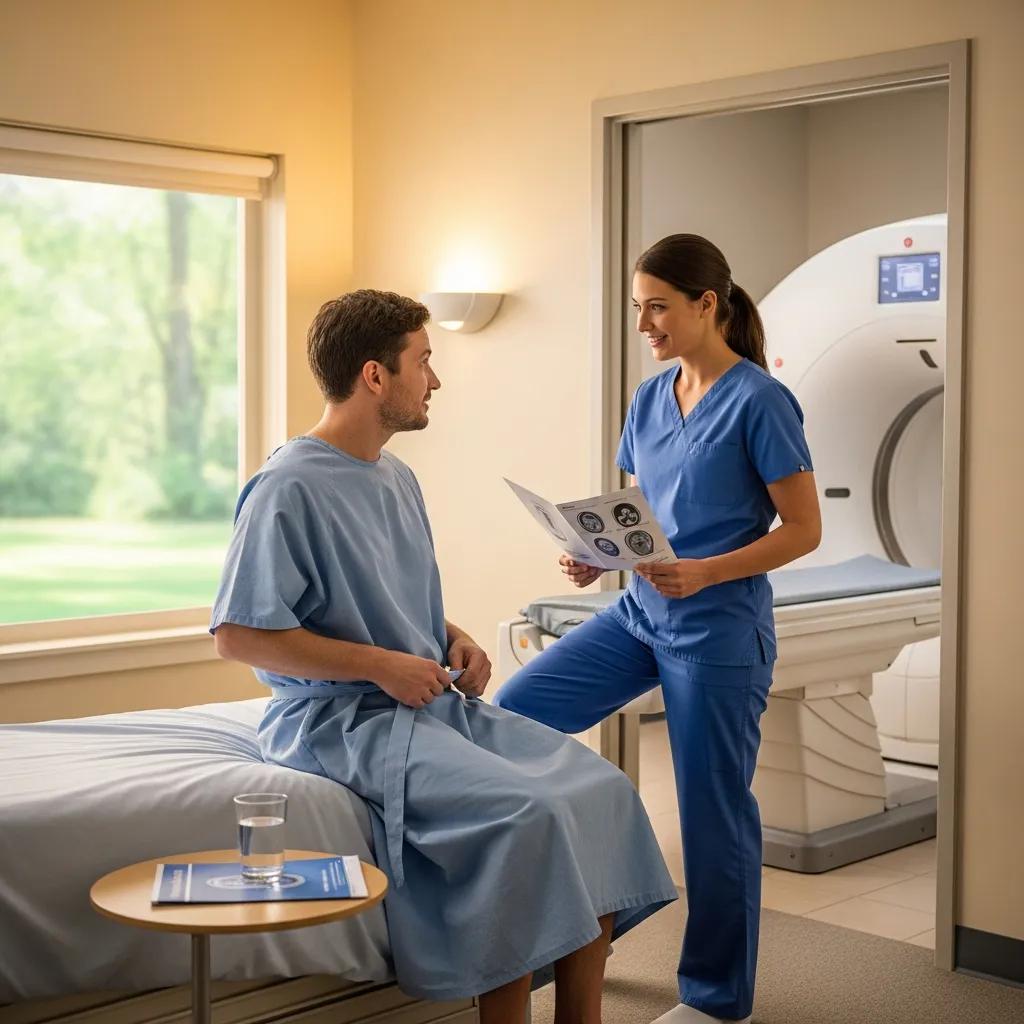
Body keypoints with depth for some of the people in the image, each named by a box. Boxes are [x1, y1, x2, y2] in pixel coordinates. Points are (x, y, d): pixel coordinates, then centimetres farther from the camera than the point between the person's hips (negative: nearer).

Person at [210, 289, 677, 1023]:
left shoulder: (398, 479, 14)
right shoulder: (289, 487, -13)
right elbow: (238, 634, -17)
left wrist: (456, 640, 5)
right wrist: (380, 665, -18)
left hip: (434, 703, 8)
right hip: (342, 717, -8)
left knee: (602, 789, -8)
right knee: (524, 810, -28)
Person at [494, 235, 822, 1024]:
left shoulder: (759, 401, -11)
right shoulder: (650, 400, 8)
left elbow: (804, 530, -11)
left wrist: (705, 573, -24)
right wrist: (595, 555, -6)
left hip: (719, 625, -7)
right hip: (640, 612, 7)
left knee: (713, 809, 3)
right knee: (513, 711, -2)